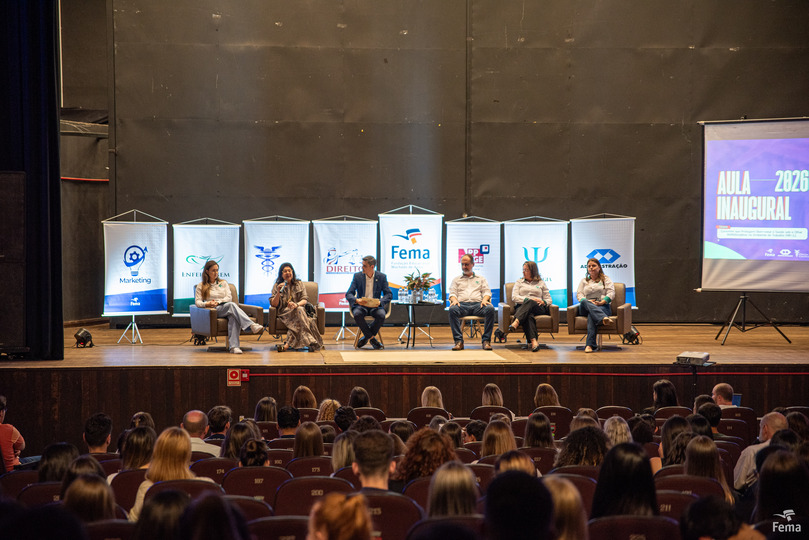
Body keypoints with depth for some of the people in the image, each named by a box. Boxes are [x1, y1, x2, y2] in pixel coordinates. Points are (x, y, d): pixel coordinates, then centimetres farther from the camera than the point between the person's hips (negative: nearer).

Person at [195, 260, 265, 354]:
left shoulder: (223, 283, 26)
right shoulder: (201, 286, 17)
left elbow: (229, 298, 12)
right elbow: (197, 302, 5)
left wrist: (218, 302, -7)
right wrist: (207, 304, -17)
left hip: (228, 309, 3)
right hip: (214, 311, -3)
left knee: (233, 317, -39)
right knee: (232, 305, -36)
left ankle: (233, 346, -55)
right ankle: (252, 326, -56)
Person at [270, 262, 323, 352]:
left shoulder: (300, 284, 16)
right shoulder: (277, 286, 12)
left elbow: (305, 300, 3)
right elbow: (273, 304, 3)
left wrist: (297, 304, -20)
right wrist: (278, 292, -13)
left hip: (299, 310, 1)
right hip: (284, 312, -1)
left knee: (298, 309, -38)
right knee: (299, 311, -36)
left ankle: (288, 344, -45)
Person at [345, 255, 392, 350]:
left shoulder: (382, 277, 4)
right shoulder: (357, 276, 4)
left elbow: (389, 294, 0)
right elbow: (349, 294, -1)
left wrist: (380, 302, -21)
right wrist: (356, 300, -24)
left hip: (375, 306, 0)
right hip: (361, 305, 0)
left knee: (381, 315, -34)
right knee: (357, 314, -35)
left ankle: (366, 337, -10)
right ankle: (372, 338, -17)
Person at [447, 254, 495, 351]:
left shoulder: (481, 279, 28)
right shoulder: (456, 280, 28)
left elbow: (487, 292, 15)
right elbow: (452, 293, 15)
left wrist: (485, 299, -9)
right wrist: (454, 299, -10)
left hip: (477, 304, 0)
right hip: (462, 304, 0)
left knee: (490, 309, -35)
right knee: (452, 309, -37)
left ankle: (486, 340, -32)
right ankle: (459, 341, -37)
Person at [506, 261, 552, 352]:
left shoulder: (541, 283, 23)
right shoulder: (519, 282, 24)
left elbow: (548, 299, 16)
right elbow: (514, 297, 8)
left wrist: (543, 302, -9)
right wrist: (528, 299, -7)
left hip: (538, 308, 0)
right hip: (521, 307, 0)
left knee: (530, 303, -38)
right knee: (529, 316, -39)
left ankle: (516, 322, -60)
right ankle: (533, 341, -60)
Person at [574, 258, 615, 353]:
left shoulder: (606, 280, 20)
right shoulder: (584, 281, 28)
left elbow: (611, 293, 5)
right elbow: (579, 294, 14)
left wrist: (602, 302, -15)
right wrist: (587, 301, -9)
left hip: (602, 306, -2)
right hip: (585, 308, 3)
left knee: (591, 316, -39)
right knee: (585, 302, -38)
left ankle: (590, 344, -56)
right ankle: (604, 319, -65)